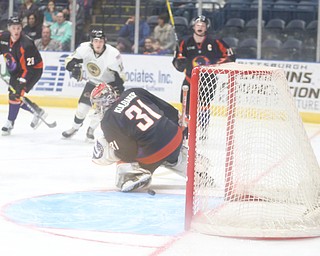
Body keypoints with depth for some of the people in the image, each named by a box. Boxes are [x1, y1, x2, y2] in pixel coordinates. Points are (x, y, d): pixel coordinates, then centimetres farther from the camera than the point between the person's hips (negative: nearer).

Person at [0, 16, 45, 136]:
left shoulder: (26, 45, -32)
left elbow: (29, 69, -32)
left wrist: (21, 84, -36)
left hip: (33, 70, -8)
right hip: (16, 71, 8)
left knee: (15, 95, -17)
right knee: (15, 94, 6)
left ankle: (10, 123, -3)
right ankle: (37, 112, 24)